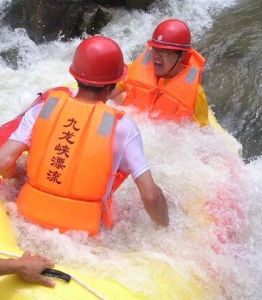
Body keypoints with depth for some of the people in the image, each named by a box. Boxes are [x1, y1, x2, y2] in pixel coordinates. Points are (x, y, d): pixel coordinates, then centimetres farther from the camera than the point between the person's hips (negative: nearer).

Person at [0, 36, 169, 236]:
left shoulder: (42, 110, -6)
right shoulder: (122, 127, -13)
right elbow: (151, 196, -15)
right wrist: (165, 228, 4)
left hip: (30, 220, 5)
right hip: (84, 233, -4)